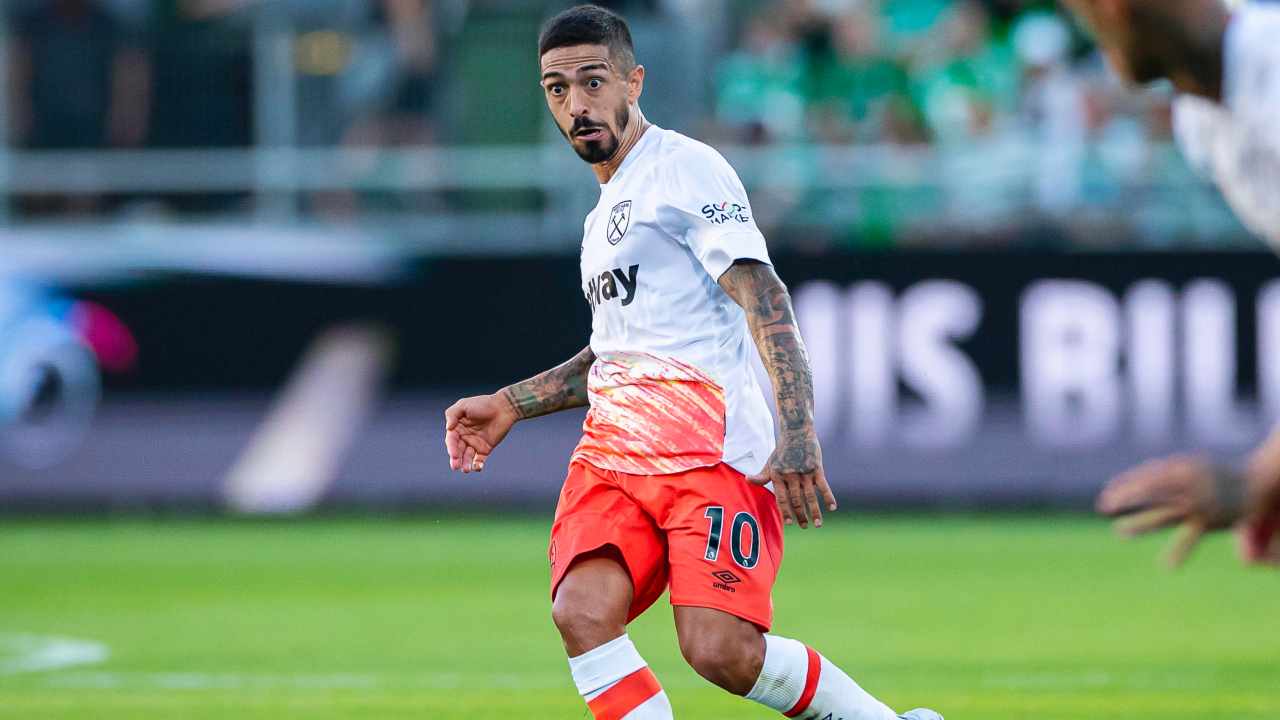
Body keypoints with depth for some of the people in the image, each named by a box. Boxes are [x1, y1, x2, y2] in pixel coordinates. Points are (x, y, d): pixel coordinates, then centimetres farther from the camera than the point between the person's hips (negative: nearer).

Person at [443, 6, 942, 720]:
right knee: (582, 612, -20)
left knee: (722, 651, -21)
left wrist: (797, 434, -26)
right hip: (613, 448, 8)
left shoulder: (685, 168, -2)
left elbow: (765, 301, -13)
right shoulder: (606, 211, 25)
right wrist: (508, 405, 32)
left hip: (710, 449, -8)